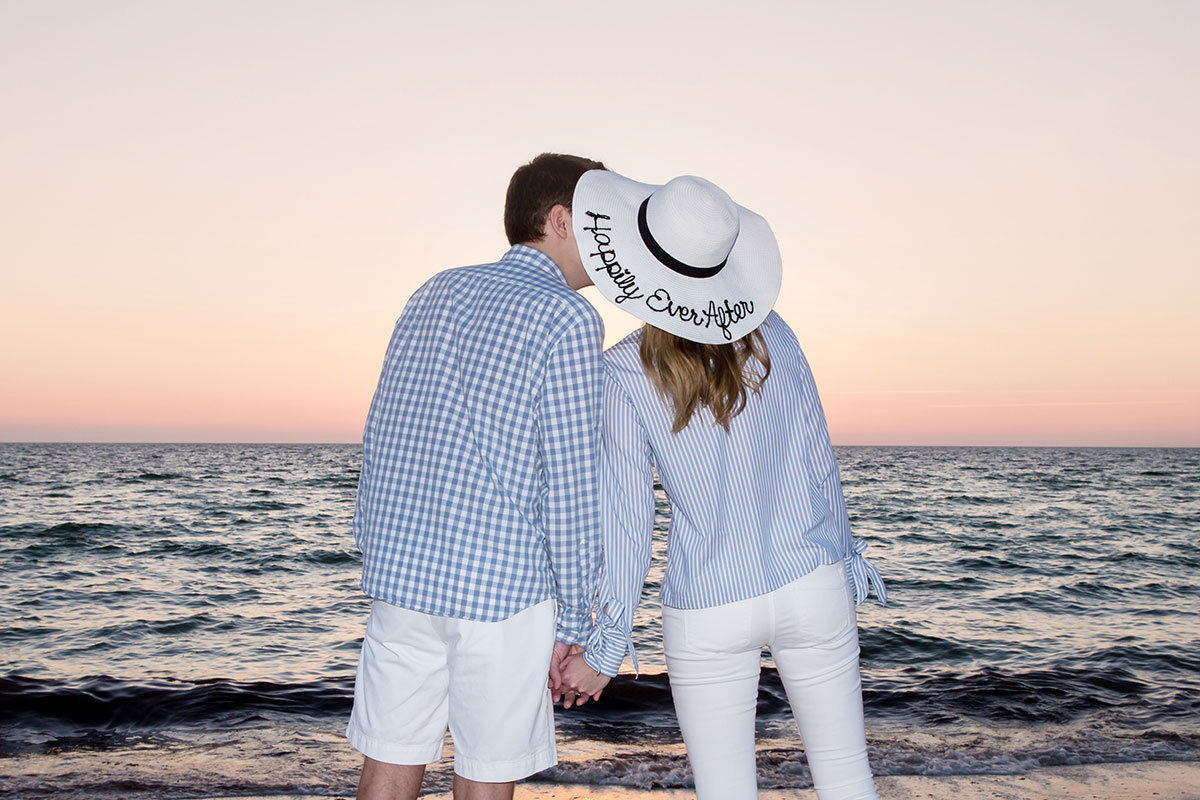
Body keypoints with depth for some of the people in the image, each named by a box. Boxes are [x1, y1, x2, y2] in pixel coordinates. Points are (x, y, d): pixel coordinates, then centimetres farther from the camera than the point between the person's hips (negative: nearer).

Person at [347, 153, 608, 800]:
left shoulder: (435, 292, 11)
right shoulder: (567, 318, -9)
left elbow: (377, 434, 14)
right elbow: (570, 486, -12)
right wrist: (574, 623, -4)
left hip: (399, 575, 6)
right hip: (502, 586, -6)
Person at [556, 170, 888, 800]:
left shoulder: (624, 373, -11)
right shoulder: (770, 335, -2)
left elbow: (626, 518, -10)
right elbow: (818, 460, 4)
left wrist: (605, 645, -1)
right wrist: (845, 555, 18)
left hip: (707, 612, -2)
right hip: (811, 586, 3)